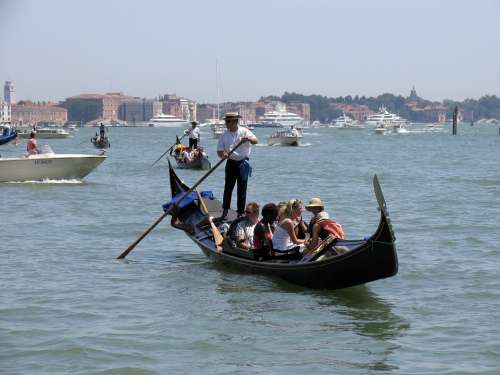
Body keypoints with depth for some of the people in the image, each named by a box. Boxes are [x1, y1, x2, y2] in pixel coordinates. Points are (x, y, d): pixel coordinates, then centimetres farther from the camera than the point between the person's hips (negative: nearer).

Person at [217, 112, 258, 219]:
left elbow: (256, 141, -15)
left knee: (242, 190, 2)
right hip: (231, 163, 2)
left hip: (243, 163, -2)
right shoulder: (225, 135, 3)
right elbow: (219, 150, 2)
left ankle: (240, 212, 9)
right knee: (228, 187, 3)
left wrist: (248, 138, -37)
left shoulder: (244, 131, -4)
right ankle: (225, 211, 13)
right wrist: (222, 155, -22)